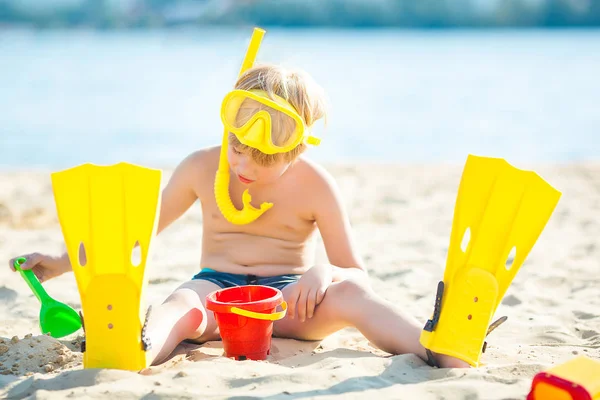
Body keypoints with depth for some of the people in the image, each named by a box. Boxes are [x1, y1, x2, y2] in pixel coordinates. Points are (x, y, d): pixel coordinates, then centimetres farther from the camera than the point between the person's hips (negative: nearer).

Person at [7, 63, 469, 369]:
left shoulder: (315, 184, -6)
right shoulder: (202, 167, 0)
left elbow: (357, 274, -5)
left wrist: (324, 273, -30)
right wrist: (65, 262, 3)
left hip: (288, 294, -1)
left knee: (348, 294, -36)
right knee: (182, 304, -38)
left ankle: (448, 354, -56)